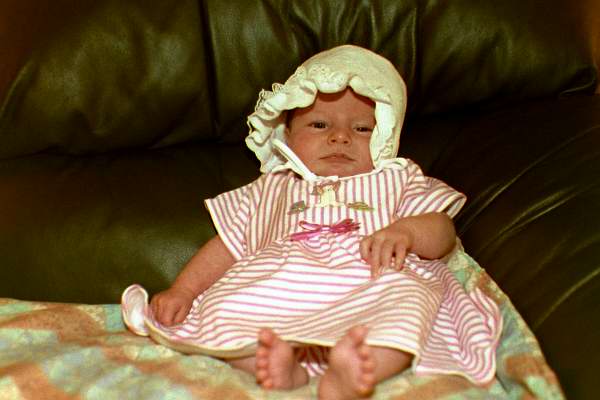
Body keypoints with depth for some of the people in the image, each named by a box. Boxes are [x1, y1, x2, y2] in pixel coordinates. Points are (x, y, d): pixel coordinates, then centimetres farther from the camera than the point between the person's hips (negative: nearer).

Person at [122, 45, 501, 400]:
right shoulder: (272, 190, 31)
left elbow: (443, 233, 12)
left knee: (407, 295, -36)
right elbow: (226, 245, 28)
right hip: (279, 293, 2)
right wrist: (182, 290, 12)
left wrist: (405, 231, -12)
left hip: (365, 292, -2)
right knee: (218, 303, -26)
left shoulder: (399, 180, 25)